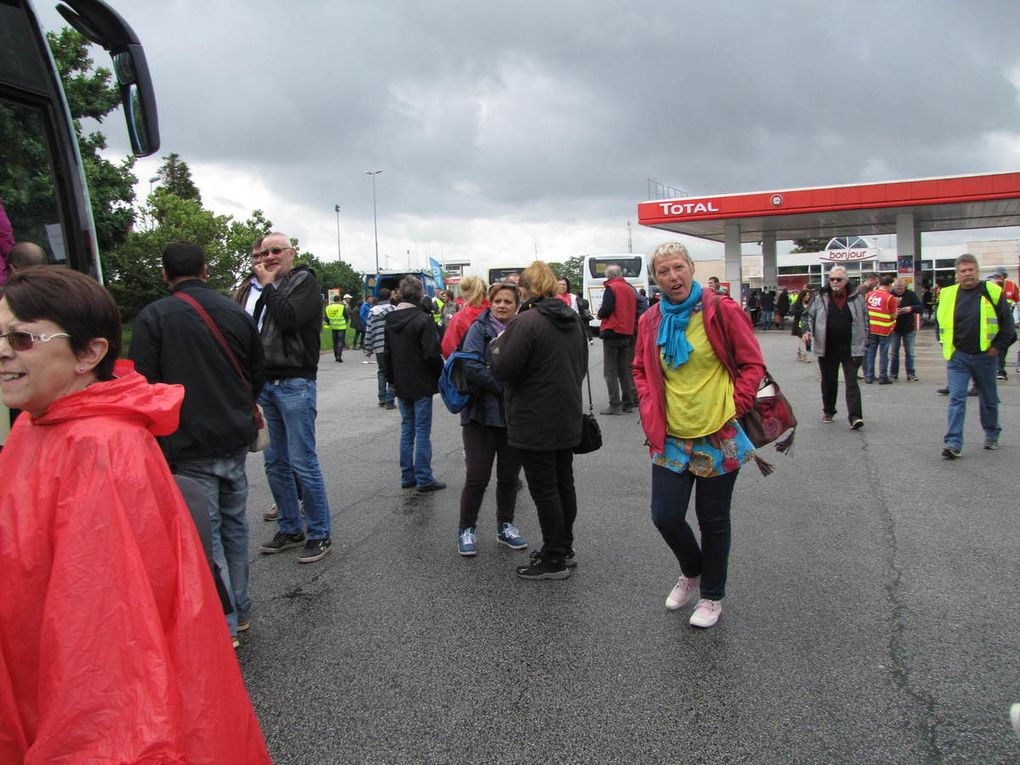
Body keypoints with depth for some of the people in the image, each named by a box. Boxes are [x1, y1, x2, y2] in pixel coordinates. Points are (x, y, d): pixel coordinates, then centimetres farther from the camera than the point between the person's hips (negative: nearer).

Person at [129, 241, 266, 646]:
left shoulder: (153, 317, -9)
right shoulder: (236, 312, 5)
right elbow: (259, 373, 14)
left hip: (188, 446, -5)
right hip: (234, 442, 5)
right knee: (234, 524, 17)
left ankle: (225, 626, 7)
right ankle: (240, 611, 28)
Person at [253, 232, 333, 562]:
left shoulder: (305, 282, -2)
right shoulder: (262, 287, 16)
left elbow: (289, 318, -19)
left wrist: (268, 285, -10)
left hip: (295, 383, -7)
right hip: (265, 384, 7)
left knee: (303, 462, -6)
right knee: (275, 463, 11)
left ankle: (319, 533, 6)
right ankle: (290, 529, 23)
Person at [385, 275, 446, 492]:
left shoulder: (389, 320, 7)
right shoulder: (423, 319, -15)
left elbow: (387, 354, 13)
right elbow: (432, 354, -19)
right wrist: (440, 374, -4)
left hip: (401, 385, 6)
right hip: (421, 384, -6)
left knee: (407, 429, 14)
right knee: (422, 431, -1)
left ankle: (407, 476, 18)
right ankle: (424, 479, 3)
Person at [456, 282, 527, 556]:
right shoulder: (480, 328, -5)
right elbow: (472, 367, -17)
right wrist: (505, 388, -20)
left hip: (513, 416, 4)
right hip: (482, 413, -4)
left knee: (509, 476, 12)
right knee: (477, 477, -1)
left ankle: (505, 526, 29)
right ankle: (467, 529, 16)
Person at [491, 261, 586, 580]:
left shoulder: (526, 321, -18)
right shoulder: (573, 320, 8)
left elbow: (503, 369, -19)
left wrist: (499, 343, -2)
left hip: (536, 422, -8)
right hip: (567, 418, 8)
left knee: (544, 489, 1)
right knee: (564, 483, 16)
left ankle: (554, 560, 9)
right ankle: (564, 549, 29)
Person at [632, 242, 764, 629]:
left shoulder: (721, 311, -9)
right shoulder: (651, 322, 3)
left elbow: (752, 364, -4)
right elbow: (641, 370, 17)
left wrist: (734, 407, -11)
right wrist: (650, 409, 3)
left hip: (718, 436, -3)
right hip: (670, 438, 3)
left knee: (713, 519, 9)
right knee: (665, 515, 3)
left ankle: (712, 595, 31)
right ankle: (692, 571, 35)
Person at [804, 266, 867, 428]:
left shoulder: (856, 297, 2)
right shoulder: (820, 297, 2)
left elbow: (864, 319, 10)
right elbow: (809, 315, 7)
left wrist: (862, 340, 6)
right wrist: (807, 330, -11)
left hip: (850, 348, -1)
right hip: (827, 348, 1)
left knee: (851, 382, -6)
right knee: (828, 381, 13)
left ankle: (855, 416, -9)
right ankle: (828, 411, 30)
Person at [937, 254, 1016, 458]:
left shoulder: (992, 292, -5)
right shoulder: (948, 295, 0)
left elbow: (1007, 324, -1)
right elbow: (941, 322, 13)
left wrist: (998, 347, -6)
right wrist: (947, 346, 6)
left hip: (985, 357, 0)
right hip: (957, 357, 0)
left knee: (989, 400, 15)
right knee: (956, 399, -8)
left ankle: (992, 435, 35)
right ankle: (953, 443, -11)